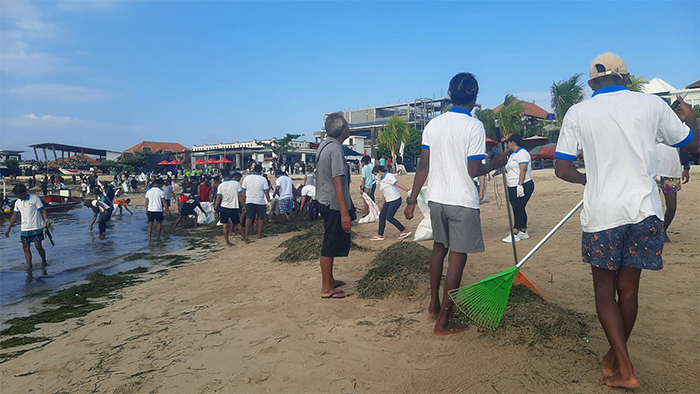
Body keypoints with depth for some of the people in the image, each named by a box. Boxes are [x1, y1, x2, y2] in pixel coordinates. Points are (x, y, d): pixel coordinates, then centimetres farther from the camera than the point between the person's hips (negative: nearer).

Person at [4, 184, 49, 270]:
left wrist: (46, 221, -21)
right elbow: (15, 215, 18)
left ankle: (44, 260, 15)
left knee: (38, 246, -6)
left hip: (36, 228, -5)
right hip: (24, 229, 5)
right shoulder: (17, 203, 10)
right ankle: (29, 266, 5)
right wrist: (9, 229, 19)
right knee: (26, 248, 1)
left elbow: (43, 210, -7)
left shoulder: (35, 199, -6)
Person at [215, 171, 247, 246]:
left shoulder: (221, 186, -5)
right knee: (239, 223, 12)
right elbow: (240, 196, -6)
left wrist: (215, 209, 4)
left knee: (225, 225, 6)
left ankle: (227, 242, 6)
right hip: (234, 208, 0)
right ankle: (245, 239, 19)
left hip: (224, 208, 0)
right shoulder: (236, 184, -6)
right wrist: (244, 206, 1)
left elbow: (218, 199, -5)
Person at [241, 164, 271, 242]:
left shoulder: (247, 178, 1)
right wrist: (269, 201, 1)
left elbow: (243, 190, 6)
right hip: (260, 201, -3)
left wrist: (244, 200, 16)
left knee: (248, 218, 6)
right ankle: (259, 234, 15)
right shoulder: (263, 180, -7)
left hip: (249, 201, 3)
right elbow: (266, 192, -8)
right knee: (261, 218, 10)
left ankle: (246, 236, 4)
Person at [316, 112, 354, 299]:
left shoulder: (324, 145, 10)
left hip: (325, 202, 10)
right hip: (334, 205, -10)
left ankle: (329, 280, 32)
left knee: (331, 244, 19)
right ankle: (326, 289, 8)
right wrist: (344, 213, -25)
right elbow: (338, 182, -24)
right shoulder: (335, 149, -19)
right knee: (331, 246, -1)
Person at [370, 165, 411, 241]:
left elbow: (397, 183, -24)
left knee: (389, 217, -12)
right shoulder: (381, 180, 18)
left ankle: (405, 231, -2)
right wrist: (383, 205, 25)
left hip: (395, 200, -9)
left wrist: (407, 190, -37)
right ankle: (380, 235, 15)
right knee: (382, 216, 6)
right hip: (388, 201, 9)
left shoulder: (388, 176, -11)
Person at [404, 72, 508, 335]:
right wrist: (495, 165, 5)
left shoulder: (433, 125, 5)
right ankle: (443, 322, 9)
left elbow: (423, 166, 4)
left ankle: (434, 304, 34)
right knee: (457, 258, 3)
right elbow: (473, 170, -14)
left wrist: (412, 200, 9)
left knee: (439, 247, 23)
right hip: (462, 202, -6)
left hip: (436, 198, 6)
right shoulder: (474, 126, -11)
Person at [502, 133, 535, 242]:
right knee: (517, 210, 11)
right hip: (513, 187, 10)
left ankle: (515, 234, -9)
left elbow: (523, 170, -20)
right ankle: (523, 232, 17)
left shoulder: (522, 153, -11)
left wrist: (520, 185, -26)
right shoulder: (513, 154, 21)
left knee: (518, 209, -9)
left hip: (523, 187, -10)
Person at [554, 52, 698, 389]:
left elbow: (562, 169, -1)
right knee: (628, 289, 14)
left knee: (604, 291, 11)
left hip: (602, 213, -2)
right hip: (644, 211, 2)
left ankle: (625, 369, 4)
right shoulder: (651, 104, 3)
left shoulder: (577, 113, -1)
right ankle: (615, 357, 31)